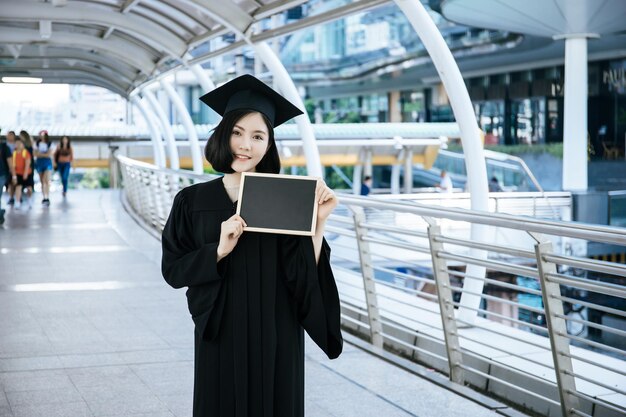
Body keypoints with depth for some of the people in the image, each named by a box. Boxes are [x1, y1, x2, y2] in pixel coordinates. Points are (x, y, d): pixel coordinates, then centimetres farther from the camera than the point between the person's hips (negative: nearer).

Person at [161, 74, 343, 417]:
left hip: (276, 340, 0)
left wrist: (318, 222, -19)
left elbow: (306, 276, -8)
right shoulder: (193, 201, -1)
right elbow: (172, 268, -4)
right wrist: (219, 250, -18)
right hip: (221, 340, 0)